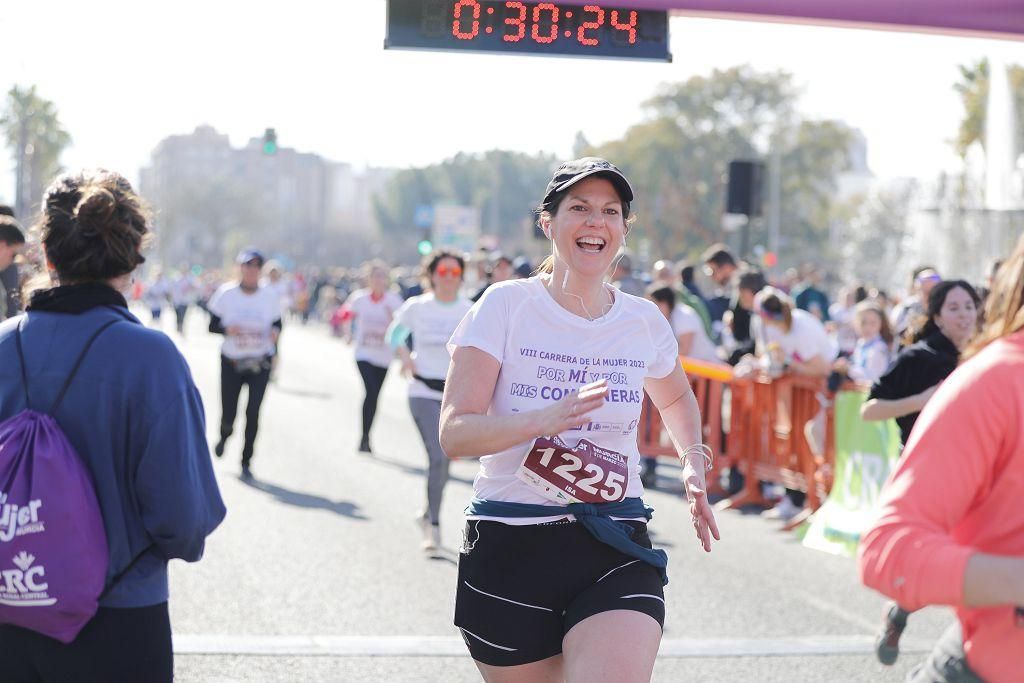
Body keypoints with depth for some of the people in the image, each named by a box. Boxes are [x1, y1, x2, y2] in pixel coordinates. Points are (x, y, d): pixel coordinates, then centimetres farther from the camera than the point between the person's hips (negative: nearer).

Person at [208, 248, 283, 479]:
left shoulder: (269, 297, -2)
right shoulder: (226, 294, -6)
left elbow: (277, 323, 9)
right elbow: (213, 325, -1)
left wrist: (275, 331, -15)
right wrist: (227, 329, -23)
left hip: (260, 362, 0)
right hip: (231, 362, 0)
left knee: (253, 412, -9)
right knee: (228, 413, 3)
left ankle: (246, 462, 4)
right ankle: (225, 435, 41)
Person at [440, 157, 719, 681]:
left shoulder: (643, 321, 7)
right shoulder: (507, 305, -4)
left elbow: (676, 398, 29)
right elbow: (454, 433, -12)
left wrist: (693, 461, 10)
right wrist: (546, 419, -28)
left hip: (616, 549, 1)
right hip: (509, 549, -1)